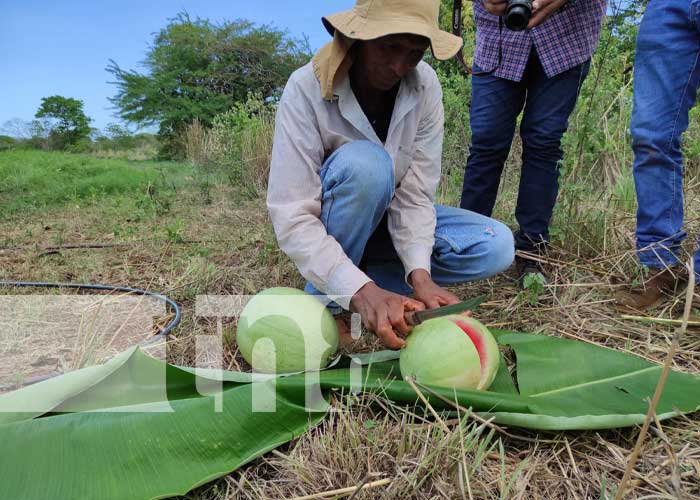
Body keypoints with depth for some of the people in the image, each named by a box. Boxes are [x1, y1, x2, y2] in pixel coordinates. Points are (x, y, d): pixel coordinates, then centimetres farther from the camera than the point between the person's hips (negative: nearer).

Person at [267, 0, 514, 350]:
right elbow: (291, 216, -31)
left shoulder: (425, 86, -15)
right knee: (364, 163, -35)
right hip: (328, 228, -3)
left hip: (389, 222, 4)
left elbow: (416, 193, -17)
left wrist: (420, 274, -33)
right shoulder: (307, 89, -25)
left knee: (496, 246, -15)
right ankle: (327, 298, -16)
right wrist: (361, 290, -44)